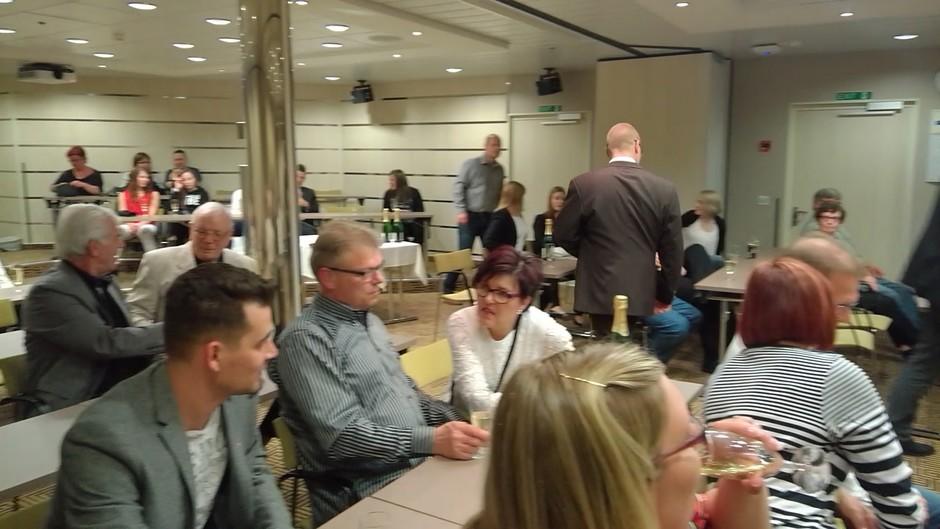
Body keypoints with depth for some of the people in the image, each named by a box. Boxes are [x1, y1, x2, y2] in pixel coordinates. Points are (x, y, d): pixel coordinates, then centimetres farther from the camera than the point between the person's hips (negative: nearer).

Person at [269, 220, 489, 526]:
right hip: (367, 492, -8)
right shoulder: (307, 338, -14)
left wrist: (455, 421, 4)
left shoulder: (368, 320, 13)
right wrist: (432, 440, -27)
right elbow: (341, 435, -21)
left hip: (417, 464, 8)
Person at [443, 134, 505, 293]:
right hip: (470, 216, -5)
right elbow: (459, 187, -8)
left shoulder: (499, 169, 11)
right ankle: (448, 287, 8)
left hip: (490, 217, 5)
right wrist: (461, 210, -15)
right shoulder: (470, 164, -4)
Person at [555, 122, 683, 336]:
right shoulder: (664, 189, -5)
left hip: (600, 293, -1)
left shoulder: (583, 184, -9)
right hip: (641, 295, 1)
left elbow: (563, 236, -2)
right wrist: (665, 295, 13)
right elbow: (672, 251, 0)